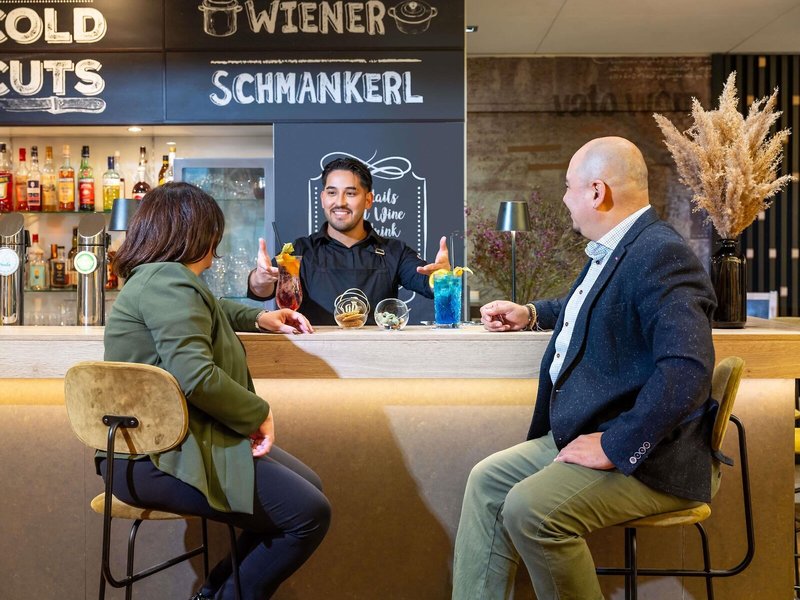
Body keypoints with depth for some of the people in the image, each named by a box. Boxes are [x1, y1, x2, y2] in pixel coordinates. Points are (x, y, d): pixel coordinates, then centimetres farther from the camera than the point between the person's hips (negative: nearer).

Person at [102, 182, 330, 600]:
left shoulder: (159, 277, 18)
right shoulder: (167, 280, -17)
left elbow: (207, 312, 42)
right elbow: (196, 375, -29)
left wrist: (258, 318, 35)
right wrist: (259, 412, -16)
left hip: (160, 441, 12)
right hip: (157, 461, -12)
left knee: (308, 486, 12)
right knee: (310, 514, -16)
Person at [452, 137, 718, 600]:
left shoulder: (662, 254, -20)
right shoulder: (612, 250, 11)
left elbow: (687, 368, -32)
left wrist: (616, 447, -28)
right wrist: (532, 314, 29)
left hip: (645, 457, -10)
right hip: (581, 437, 10)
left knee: (531, 507, -26)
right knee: (487, 480, 7)